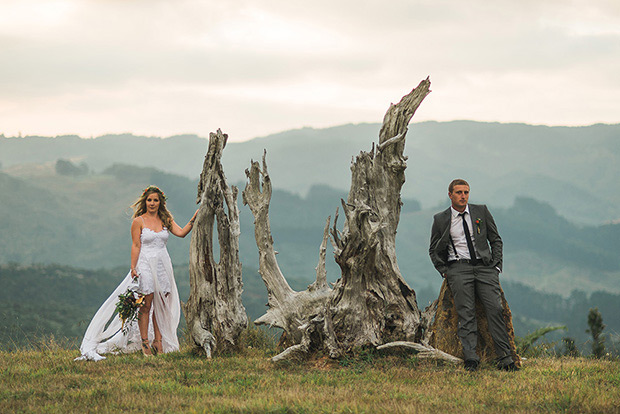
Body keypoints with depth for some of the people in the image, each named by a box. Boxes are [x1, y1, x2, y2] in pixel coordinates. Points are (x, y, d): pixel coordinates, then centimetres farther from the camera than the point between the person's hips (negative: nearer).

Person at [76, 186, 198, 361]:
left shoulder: (165, 220, 10)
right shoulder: (139, 221, -2)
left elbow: (181, 233, 0)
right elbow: (136, 246, -5)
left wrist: (194, 219, -11)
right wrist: (133, 268, -11)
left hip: (163, 265, 4)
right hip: (145, 265, -4)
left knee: (161, 305, 4)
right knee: (146, 305, -5)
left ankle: (159, 341, 9)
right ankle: (144, 342, 0)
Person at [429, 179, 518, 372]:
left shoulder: (481, 211, 12)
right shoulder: (440, 219, 10)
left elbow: (496, 240, 16)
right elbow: (433, 251, 18)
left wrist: (496, 266, 5)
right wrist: (444, 271, 3)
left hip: (485, 266, 1)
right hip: (458, 268, 0)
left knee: (495, 309, -17)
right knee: (466, 313, -18)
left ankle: (505, 359, -19)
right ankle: (470, 359, -23)